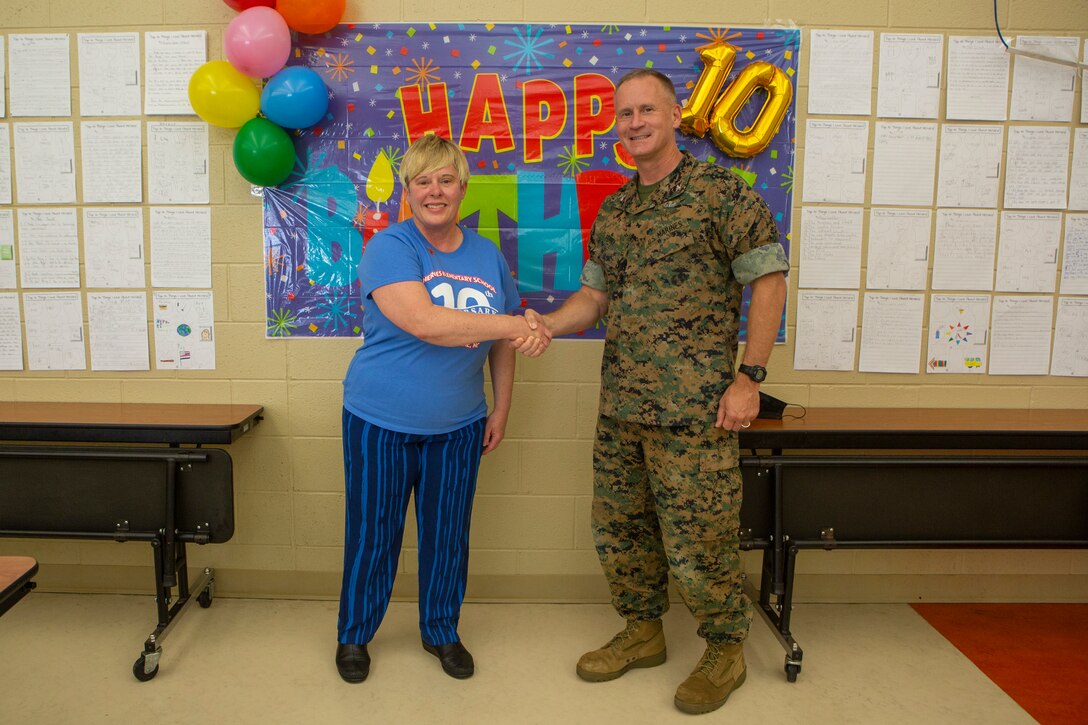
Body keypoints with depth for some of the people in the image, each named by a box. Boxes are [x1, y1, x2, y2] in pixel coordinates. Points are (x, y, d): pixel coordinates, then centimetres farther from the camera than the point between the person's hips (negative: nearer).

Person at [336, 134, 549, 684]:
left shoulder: (488, 256, 4)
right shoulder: (389, 248, -13)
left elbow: (502, 343, 12)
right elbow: (423, 322, -28)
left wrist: (501, 410, 8)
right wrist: (516, 326, -27)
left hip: (458, 428, 4)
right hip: (380, 422, -3)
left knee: (447, 535, 15)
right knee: (371, 535, 11)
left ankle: (441, 632, 37)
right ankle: (353, 635, 34)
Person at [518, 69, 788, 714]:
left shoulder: (721, 191, -6)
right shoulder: (614, 211, 13)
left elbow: (769, 282, -7)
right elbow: (594, 296, 15)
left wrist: (749, 377, -13)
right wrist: (545, 324, -5)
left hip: (693, 409, -6)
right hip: (620, 406, 7)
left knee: (695, 541, 2)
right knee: (619, 528, 16)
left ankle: (727, 650, 27)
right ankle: (643, 633, 38)